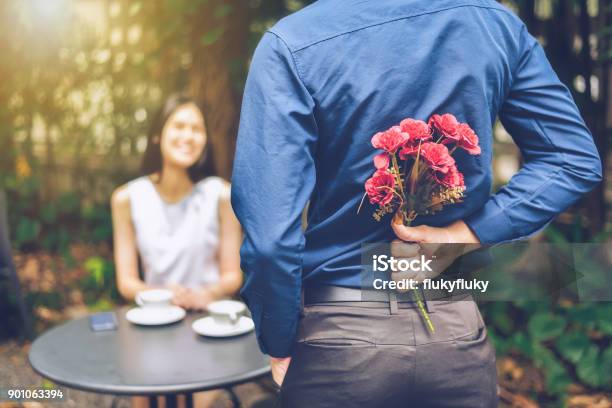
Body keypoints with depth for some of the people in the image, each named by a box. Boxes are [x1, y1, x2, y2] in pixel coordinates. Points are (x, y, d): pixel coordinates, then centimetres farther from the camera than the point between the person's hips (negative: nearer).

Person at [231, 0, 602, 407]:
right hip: (458, 332, 4)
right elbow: (576, 159, 2)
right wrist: (466, 233, -7)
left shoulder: (292, 43, -16)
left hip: (341, 337, -3)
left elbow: (271, 234, -20)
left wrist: (278, 346, -5)